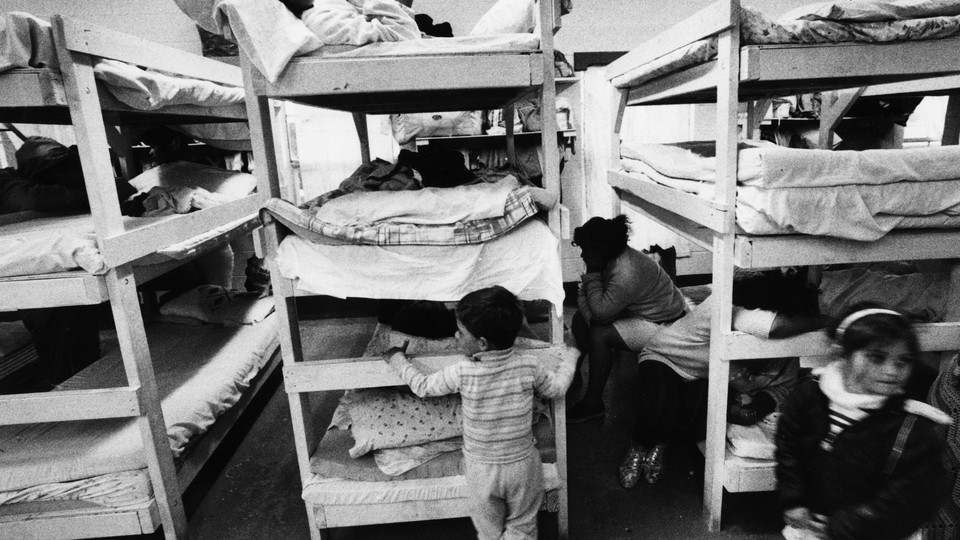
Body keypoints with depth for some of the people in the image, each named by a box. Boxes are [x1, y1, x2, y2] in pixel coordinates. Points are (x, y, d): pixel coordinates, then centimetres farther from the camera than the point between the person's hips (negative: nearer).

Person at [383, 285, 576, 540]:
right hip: (523, 464, 1)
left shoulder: (462, 373, -23)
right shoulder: (529, 366, -18)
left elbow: (422, 386, -7)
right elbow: (556, 388, 1)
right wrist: (570, 359, 19)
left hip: (482, 469, -1)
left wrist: (398, 358, 9)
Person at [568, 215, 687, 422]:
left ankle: (593, 402, -12)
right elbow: (584, 293, 0)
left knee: (600, 335, -25)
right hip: (638, 311, 10)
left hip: (662, 324, -10)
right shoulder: (612, 258, -5)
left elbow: (601, 312, -31)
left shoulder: (626, 274, -35)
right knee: (580, 319, 6)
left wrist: (592, 274, -26)